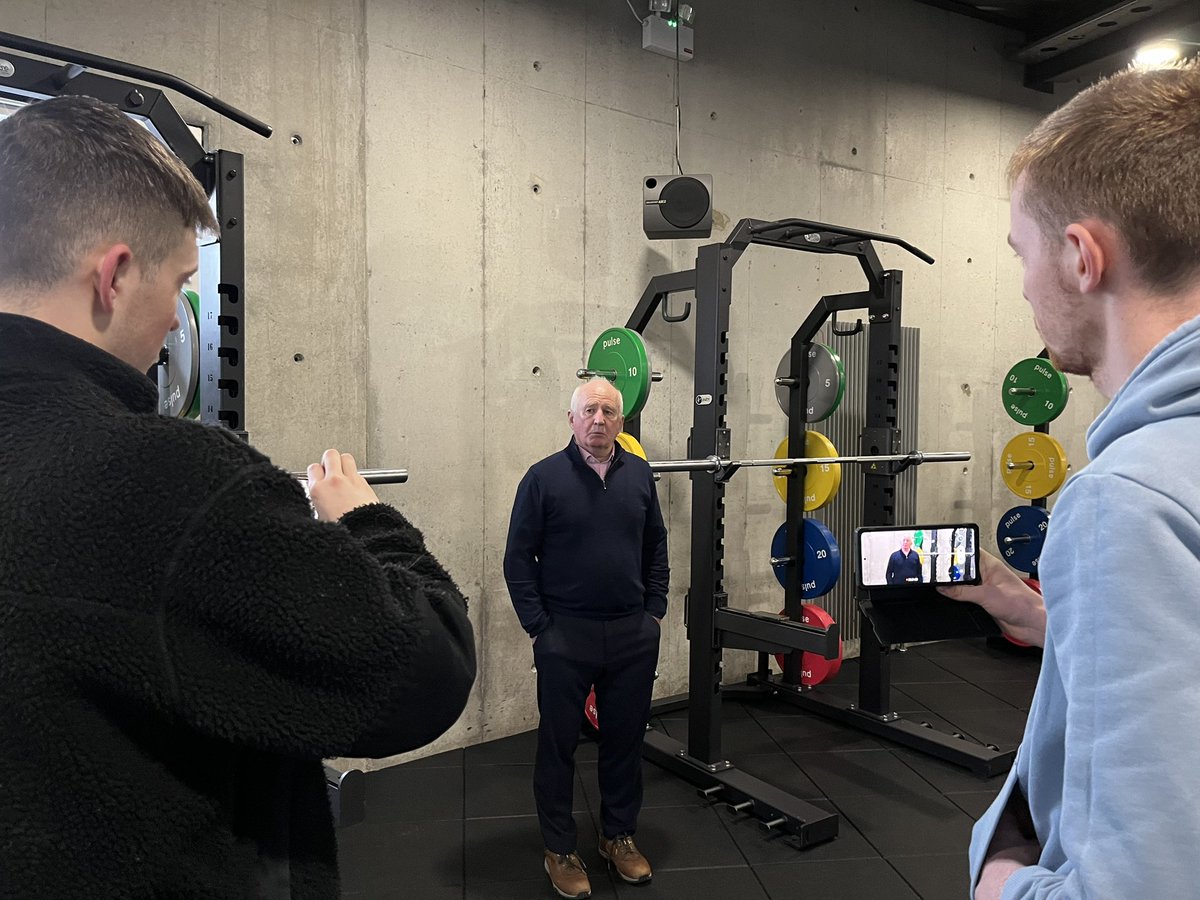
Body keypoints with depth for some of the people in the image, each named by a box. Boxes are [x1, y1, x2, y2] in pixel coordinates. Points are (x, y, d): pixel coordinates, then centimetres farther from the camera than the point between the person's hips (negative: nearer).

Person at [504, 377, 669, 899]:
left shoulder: (640, 475, 4)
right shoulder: (544, 477, -8)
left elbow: (656, 549, 12)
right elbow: (519, 559, -6)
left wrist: (654, 612, 6)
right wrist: (539, 628, -9)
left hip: (633, 635, 4)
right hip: (566, 636, -3)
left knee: (625, 739, 15)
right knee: (559, 743, 9)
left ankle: (619, 836, 35)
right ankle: (559, 850, 27)